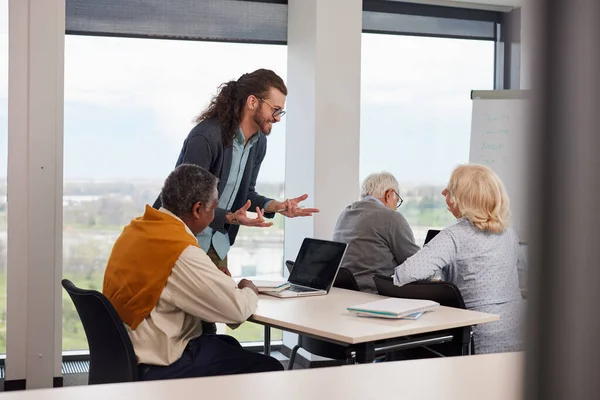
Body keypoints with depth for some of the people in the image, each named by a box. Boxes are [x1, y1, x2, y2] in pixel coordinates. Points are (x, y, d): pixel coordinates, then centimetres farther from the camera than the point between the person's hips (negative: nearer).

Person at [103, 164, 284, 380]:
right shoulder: (182, 251, -25)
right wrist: (249, 290, 0)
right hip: (160, 367, -10)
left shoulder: (136, 228, 3)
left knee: (229, 345, 28)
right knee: (270, 369, -2)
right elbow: (238, 310, -21)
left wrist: (214, 275, 6)